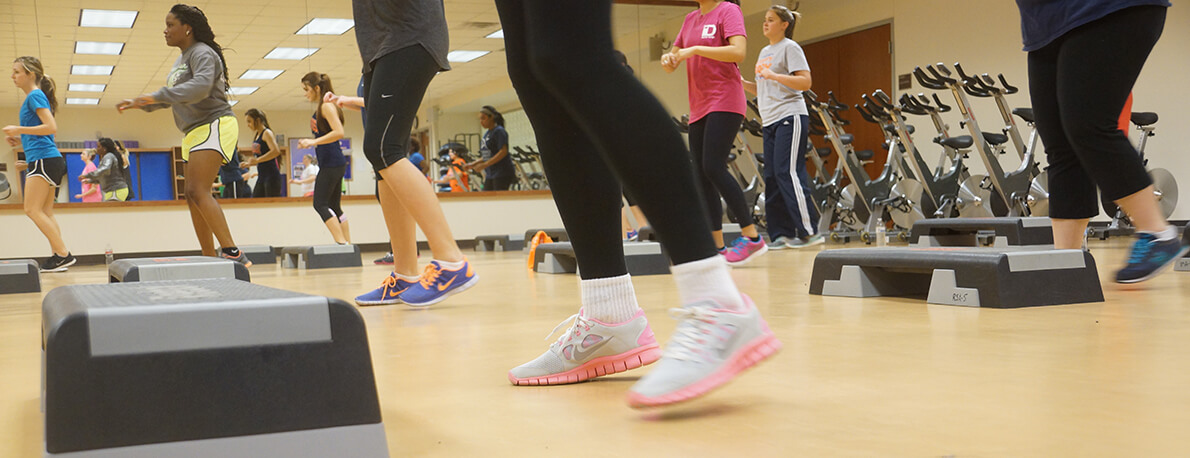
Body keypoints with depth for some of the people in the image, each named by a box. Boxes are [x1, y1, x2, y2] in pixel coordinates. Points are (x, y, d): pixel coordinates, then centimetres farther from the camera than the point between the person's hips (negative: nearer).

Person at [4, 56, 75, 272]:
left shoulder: (35, 96, -8)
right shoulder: (33, 98, 21)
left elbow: (51, 127, -19)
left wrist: (20, 130, -15)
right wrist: (19, 140, 15)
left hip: (44, 159, -10)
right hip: (50, 160, 10)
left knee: (32, 210, -10)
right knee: (45, 212, 9)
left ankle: (63, 254, -11)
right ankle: (57, 255, 7)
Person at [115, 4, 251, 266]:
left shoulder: (202, 53, -10)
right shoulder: (181, 60, 20)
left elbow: (201, 87, -29)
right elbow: (172, 98, 33)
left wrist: (157, 96, -33)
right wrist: (140, 104, 25)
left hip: (214, 126, -10)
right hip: (194, 132, 10)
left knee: (198, 191, -23)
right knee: (193, 197, 8)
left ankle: (234, 254, -28)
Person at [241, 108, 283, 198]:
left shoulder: (267, 133, -8)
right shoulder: (256, 136, 17)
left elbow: (276, 151, -24)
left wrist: (257, 160, -24)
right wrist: (248, 164, 10)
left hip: (271, 176, -9)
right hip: (261, 177, 9)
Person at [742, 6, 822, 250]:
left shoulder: (790, 47, -3)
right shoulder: (764, 52, 21)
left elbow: (805, 82, -12)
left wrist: (774, 75, -20)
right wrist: (741, 82, 11)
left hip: (790, 117, -9)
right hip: (770, 121, 9)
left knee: (788, 172, -14)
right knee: (772, 176, 5)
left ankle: (809, 231, -11)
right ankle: (782, 233, 8)